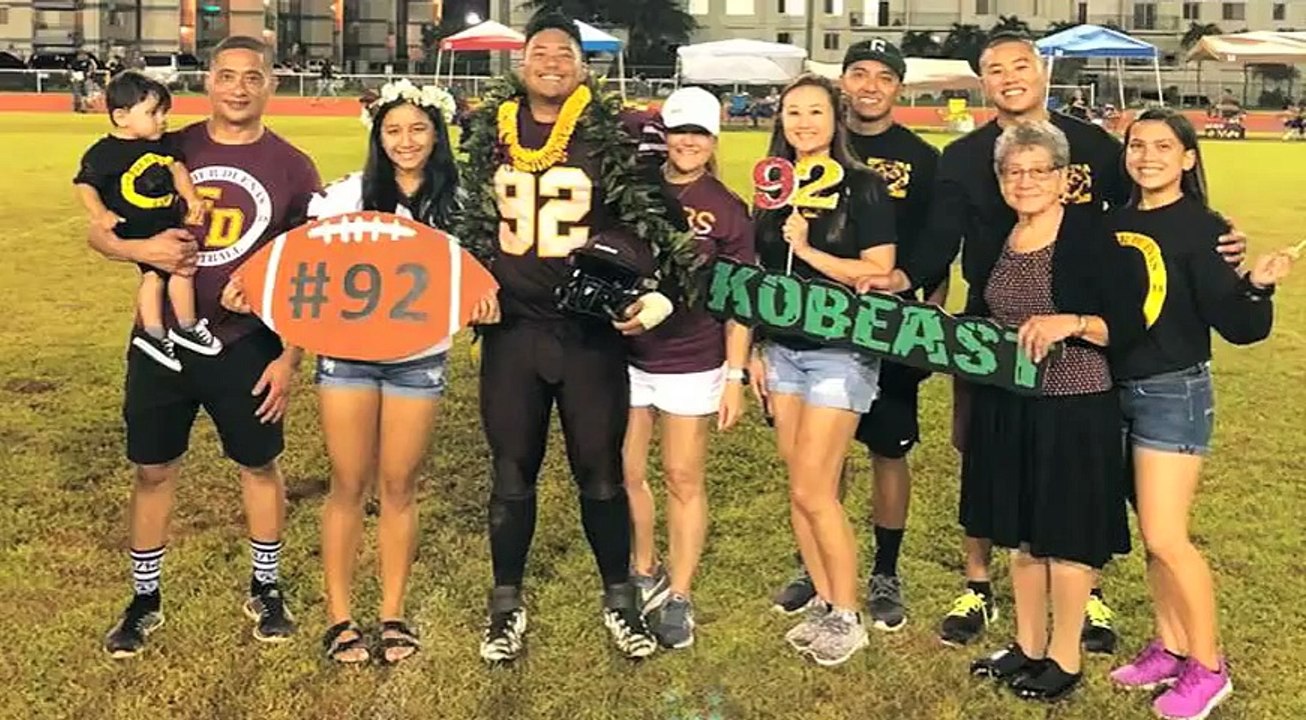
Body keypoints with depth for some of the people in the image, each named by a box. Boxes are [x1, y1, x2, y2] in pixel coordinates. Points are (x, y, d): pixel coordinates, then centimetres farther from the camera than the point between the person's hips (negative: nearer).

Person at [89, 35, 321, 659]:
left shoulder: (291, 168, -3)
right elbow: (97, 232, 5)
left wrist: (290, 356, -6)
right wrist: (139, 248, -17)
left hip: (246, 345, -1)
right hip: (161, 339, 2)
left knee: (260, 465, 11)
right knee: (153, 470, 10)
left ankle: (265, 589, 31)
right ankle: (144, 600, 27)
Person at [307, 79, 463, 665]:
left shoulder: (454, 203, 2)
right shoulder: (347, 193, -1)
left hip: (419, 359, 1)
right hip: (348, 352, -1)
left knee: (399, 488, 8)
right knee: (349, 486, 5)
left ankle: (393, 613, 20)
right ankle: (338, 616, 16)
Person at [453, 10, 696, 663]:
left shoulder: (617, 134, -3)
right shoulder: (487, 133, 6)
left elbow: (650, 223, -2)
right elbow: (466, 221, 15)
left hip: (592, 331, -2)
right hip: (511, 330, 2)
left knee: (600, 471, 8)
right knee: (512, 473, 11)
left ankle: (619, 599, 26)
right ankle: (506, 604, 27)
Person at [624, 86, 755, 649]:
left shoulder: (727, 210, 0)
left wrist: (735, 375, -4)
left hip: (693, 363, -2)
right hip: (627, 354, 2)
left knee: (683, 477, 4)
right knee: (626, 473, 8)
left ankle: (678, 598, 16)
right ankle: (644, 575, 30)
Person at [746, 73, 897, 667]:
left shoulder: (863, 188, -7)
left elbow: (879, 274, -12)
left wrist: (808, 250, -19)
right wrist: (754, 351, 11)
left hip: (840, 351, -6)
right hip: (782, 349, 6)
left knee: (812, 490, -7)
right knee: (800, 490, 7)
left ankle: (846, 615, 7)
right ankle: (824, 601, 20)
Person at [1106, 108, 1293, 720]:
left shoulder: (1202, 228, -12)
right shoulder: (1114, 222, 5)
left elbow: (1235, 325, -17)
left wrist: (1257, 286, -33)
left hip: (1175, 393, -6)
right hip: (1116, 390, 6)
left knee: (1166, 538, -5)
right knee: (1151, 533, 14)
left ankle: (1208, 667, 11)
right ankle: (1169, 647, 28)